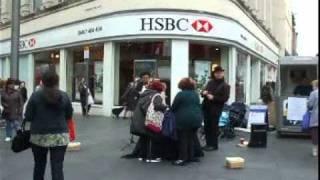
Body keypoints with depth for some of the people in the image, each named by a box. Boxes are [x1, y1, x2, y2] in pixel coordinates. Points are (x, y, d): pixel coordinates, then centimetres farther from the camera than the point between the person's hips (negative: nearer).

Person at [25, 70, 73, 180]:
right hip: (60, 136, 0)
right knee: (58, 167, 0)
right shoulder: (64, 96, 0)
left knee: (39, 165, 19)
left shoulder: (35, 96, -5)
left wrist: (38, 118, 13)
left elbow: (28, 117, -4)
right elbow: (69, 115, 8)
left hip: (39, 136, 0)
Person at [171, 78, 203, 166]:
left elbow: (173, 107, -4)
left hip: (183, 120, -6)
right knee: (191, 138, 14)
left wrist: (173, 111, 16)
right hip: (196, 119, 6)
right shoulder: (196, 94, 13)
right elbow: (198, 106, 16)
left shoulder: (180, 94, -7)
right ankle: (191, 156, 19)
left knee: (183, 139, 0)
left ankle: (182, 159, 0)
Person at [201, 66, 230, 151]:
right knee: (206, 126, 8)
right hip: (206, 107, 6)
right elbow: (203, 92, 18)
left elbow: (225, 98, -12)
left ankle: (214, 145, 8)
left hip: (215, 109, -5)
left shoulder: (225, 86, -2)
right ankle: (208, 144, 18)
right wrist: (204, 92, -7)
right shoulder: (210, 82, 14)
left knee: (213, 127, -2)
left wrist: (213, 98, -19)